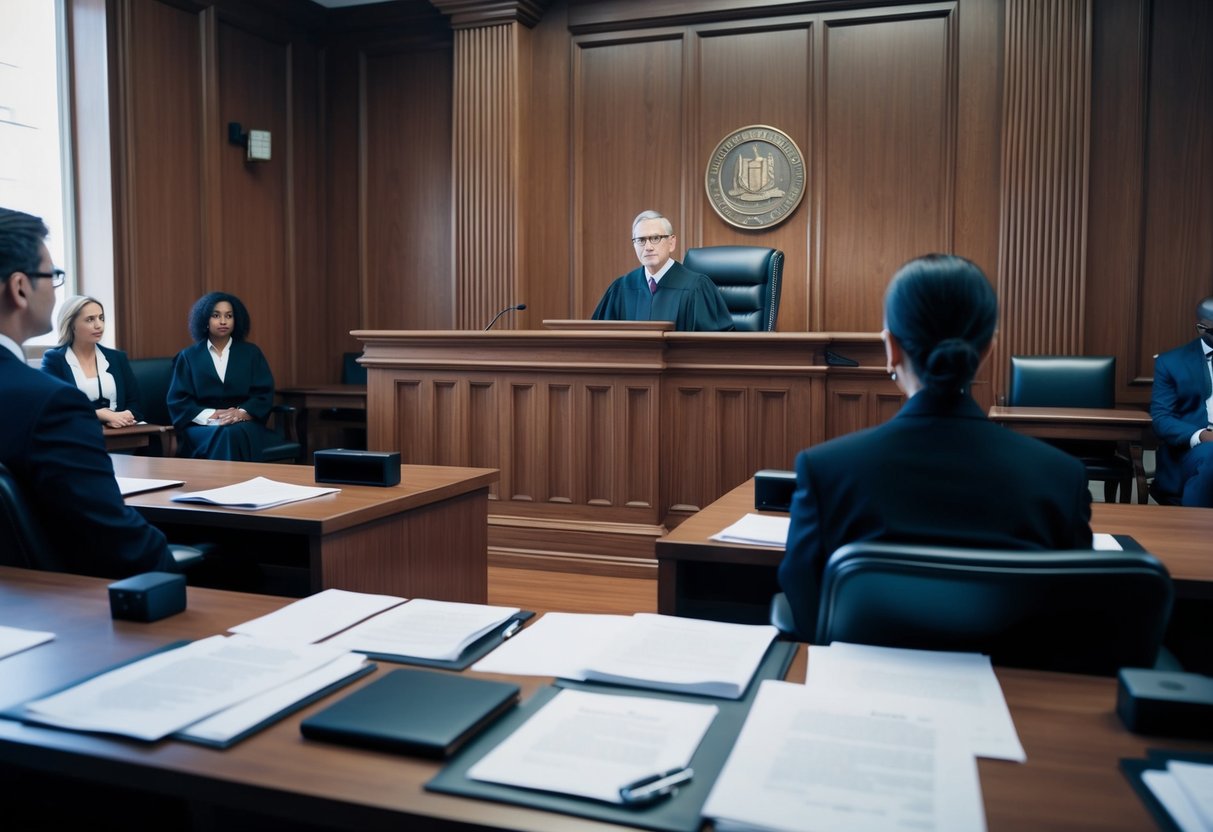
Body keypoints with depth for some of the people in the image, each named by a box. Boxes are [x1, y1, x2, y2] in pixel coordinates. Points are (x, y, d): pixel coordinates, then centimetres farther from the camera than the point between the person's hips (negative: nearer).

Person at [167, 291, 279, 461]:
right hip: (202, 427, 0)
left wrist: (242, 413, -16)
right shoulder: (188, 356, 10)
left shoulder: (251, 353, 12)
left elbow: (264, 394, 3)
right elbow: (178, 401, 2)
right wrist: (211, 416, -15)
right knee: (224, 436, -34)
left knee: (235, 434, -34)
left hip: (245, 425, 1)